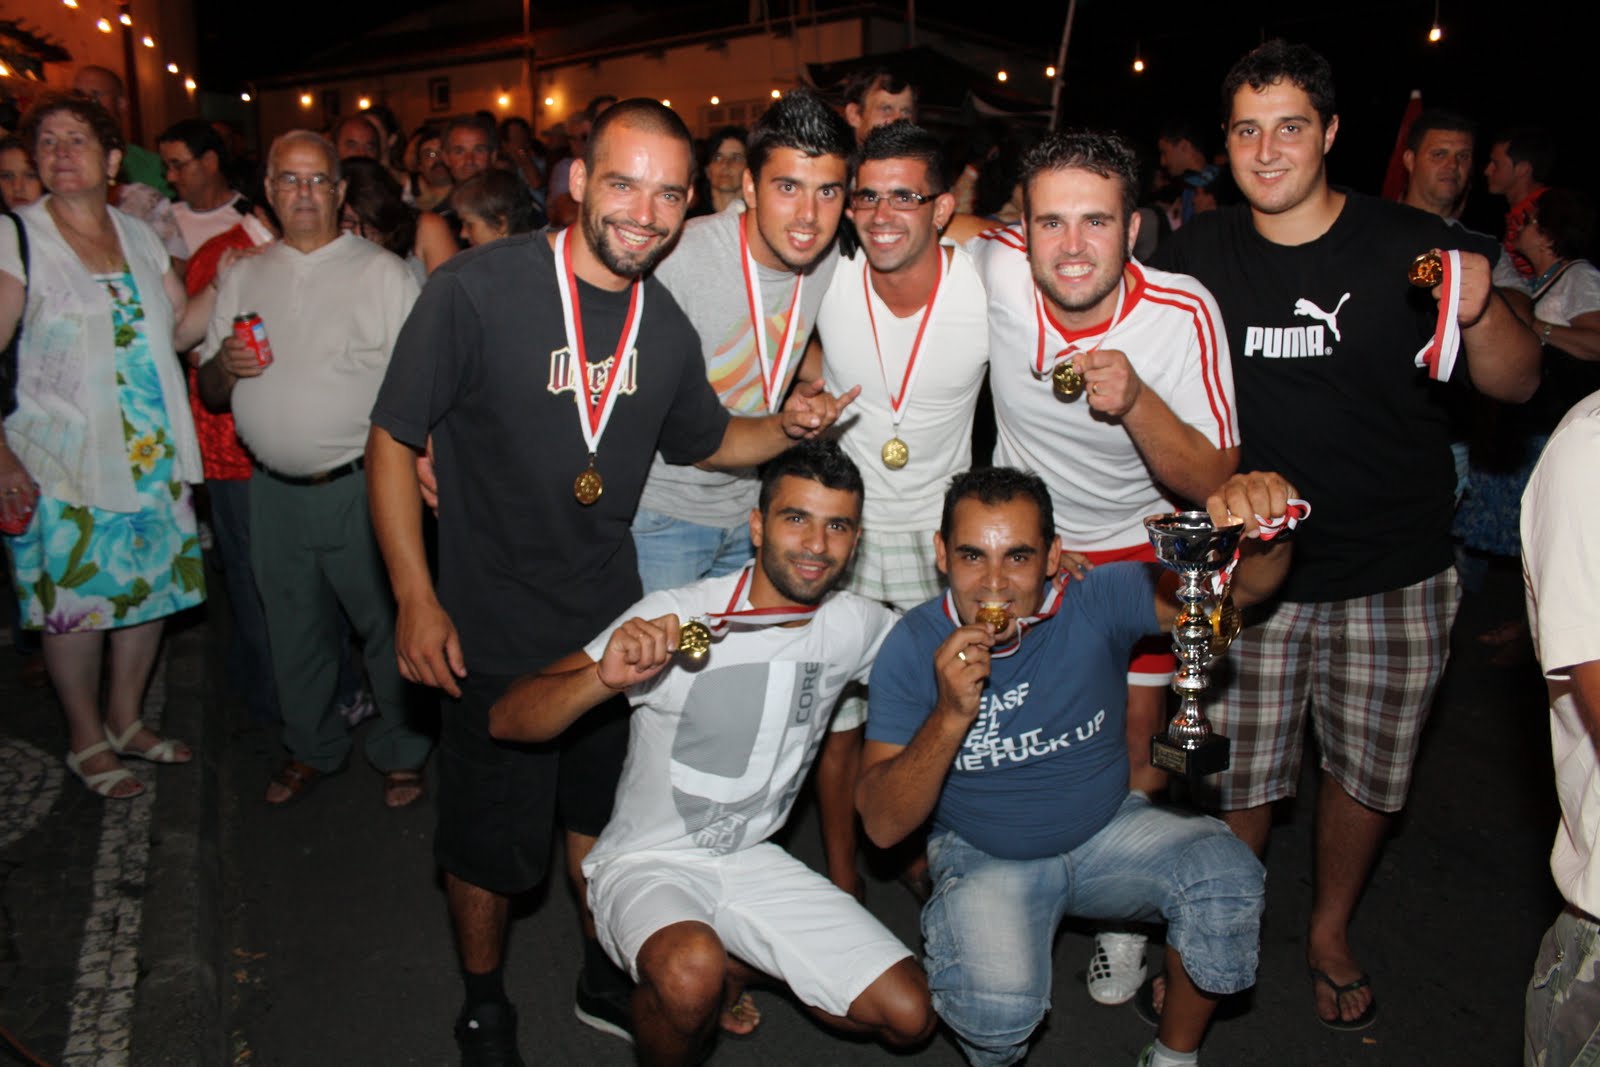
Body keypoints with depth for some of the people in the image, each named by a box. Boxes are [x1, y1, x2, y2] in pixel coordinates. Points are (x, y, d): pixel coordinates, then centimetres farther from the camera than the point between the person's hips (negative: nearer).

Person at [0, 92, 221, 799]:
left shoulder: (138, 236, 10)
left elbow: (180, 327, 12)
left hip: (153, 458, 5)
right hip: (62, 463, -5)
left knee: (149, 586, 12)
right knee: (74, 600, 3)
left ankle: (126, 722, 31)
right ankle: (87, 743, 22)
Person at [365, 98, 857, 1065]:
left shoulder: (667, 327, -2)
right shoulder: (477, 289, -18)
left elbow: (706, 440, 14)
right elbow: (393, 441, -13)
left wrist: (789, 426, -6)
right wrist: (416, 599, -16)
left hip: (612, 622, 5)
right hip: (492, 632, -4)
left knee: (601, 815, 22)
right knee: (490, 843, 13)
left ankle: (605, 979, 47)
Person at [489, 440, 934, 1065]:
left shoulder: (860, 627, -5)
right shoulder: (674, 618, -20)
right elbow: (506, 721, -22)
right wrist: (605, 678, -40)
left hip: (751, 861, 5)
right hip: (647, 865, -5)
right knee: (690, 974, -37)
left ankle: (736, 962, 19)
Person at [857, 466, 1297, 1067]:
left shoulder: (1097, 602, -17)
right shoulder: (914, 649, -18)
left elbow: (1241, 585, -23)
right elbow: (883, 826, -20)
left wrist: (1261, 532, -48)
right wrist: (950, 717, -36)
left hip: (1108, 831, 2)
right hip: (985, 858, -2)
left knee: (1228, 876, -24)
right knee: (998, 1004, -29)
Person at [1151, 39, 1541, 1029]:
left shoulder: (1413, 245, -6)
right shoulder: (1199, 252, 0)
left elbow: (1517, 386, -4)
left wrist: (1483, 309, -24)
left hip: (1396, 573, 0)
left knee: (1369, 770, 15)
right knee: (1239, 776, 6)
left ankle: (1331, 934, 41)